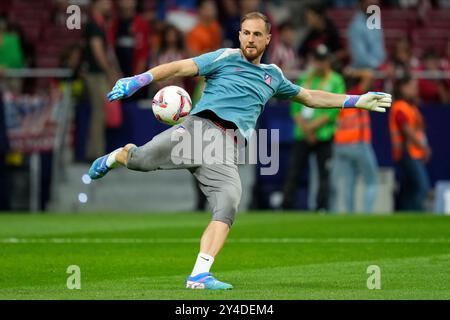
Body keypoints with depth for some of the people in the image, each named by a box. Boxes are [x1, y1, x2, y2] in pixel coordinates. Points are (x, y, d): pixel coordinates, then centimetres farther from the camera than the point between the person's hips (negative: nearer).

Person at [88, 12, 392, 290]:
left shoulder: (273, 75, 29)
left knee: (229, 203, -23)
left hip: (226, 146, 3)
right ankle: (114, 158, 17)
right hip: (199, 126, -3)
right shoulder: (226, 57, 15)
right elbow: (180, 67, 6)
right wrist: (138, 80, -6)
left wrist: (356, 101, 35)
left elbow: (310, 97, 40)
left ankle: (199, 275, -28)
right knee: (142, 159, -22)